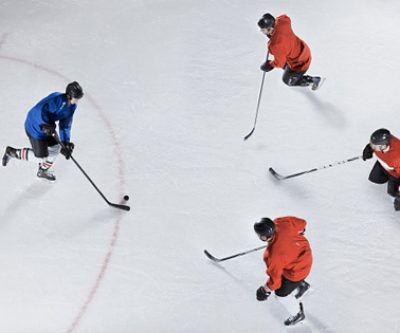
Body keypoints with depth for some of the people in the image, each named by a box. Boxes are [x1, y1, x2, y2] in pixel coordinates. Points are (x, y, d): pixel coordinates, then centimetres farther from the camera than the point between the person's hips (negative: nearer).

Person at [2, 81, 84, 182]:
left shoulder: (72, 106, 0)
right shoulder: (57, 99, -27)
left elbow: (65, 124, 3)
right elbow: (39, 110, -35)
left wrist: (66, 143, -3)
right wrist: (46, 125, -38)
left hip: (47, 126, 9)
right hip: (35, 127, -9)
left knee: (56, 147, 16)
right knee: (41, 157, -5)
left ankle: (43, 171, 38)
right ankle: (12, 152, 12)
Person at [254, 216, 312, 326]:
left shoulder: (274, 255, -38)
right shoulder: (279, 223, -25)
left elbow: (275, 277, -24)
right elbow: (301, 223, -6)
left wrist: (265, 290, -6)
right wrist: (301, 230, 17)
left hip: (297, 269, -8)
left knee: (281, 293, 12)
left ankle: (297, 315, 39)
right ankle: (301, 285, 55)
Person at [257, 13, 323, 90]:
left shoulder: (275, 44, -40)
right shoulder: (280, 22, -19)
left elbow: (280, 63, -23)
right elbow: (286, 18, 10)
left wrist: (270, 64, -5)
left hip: (299, 63, -8)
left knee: (288, 80, 20)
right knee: (285, 66, 34)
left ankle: (314, 80, 28)